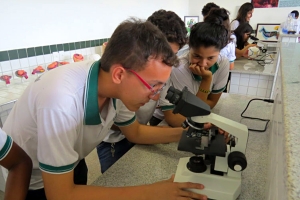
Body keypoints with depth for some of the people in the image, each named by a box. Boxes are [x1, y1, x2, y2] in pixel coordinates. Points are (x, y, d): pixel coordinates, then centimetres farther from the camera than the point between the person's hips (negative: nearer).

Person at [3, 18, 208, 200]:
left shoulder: (116, 86, -21)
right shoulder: (61, 100, -41)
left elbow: (135, 132, -3)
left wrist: (185, 133, -16)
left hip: (72, 166, 5)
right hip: (30, 181, -4)